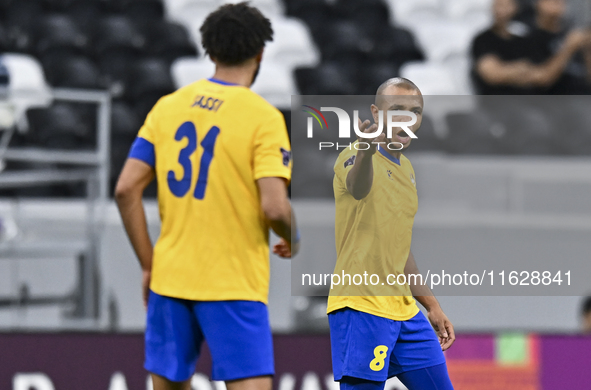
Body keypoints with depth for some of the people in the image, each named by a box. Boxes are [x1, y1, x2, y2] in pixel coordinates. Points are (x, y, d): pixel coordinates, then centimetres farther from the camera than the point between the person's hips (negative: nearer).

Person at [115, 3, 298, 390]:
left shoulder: (167, 107, 7)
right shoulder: (264, 118, -8)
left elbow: (126, 189, 3)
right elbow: (274, 208, -17)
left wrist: (149, 264, 12)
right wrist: (293, 240, 5)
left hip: (170, 277, 5)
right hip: (234, 284, -5)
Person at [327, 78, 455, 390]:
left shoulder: (406, 169, 17)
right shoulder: (355, 158, -10)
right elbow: (357, 187, -37)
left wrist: (430, 304, 26)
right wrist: (366, 152, -60)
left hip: (404, 307, 8)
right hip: (360, 306, -8)